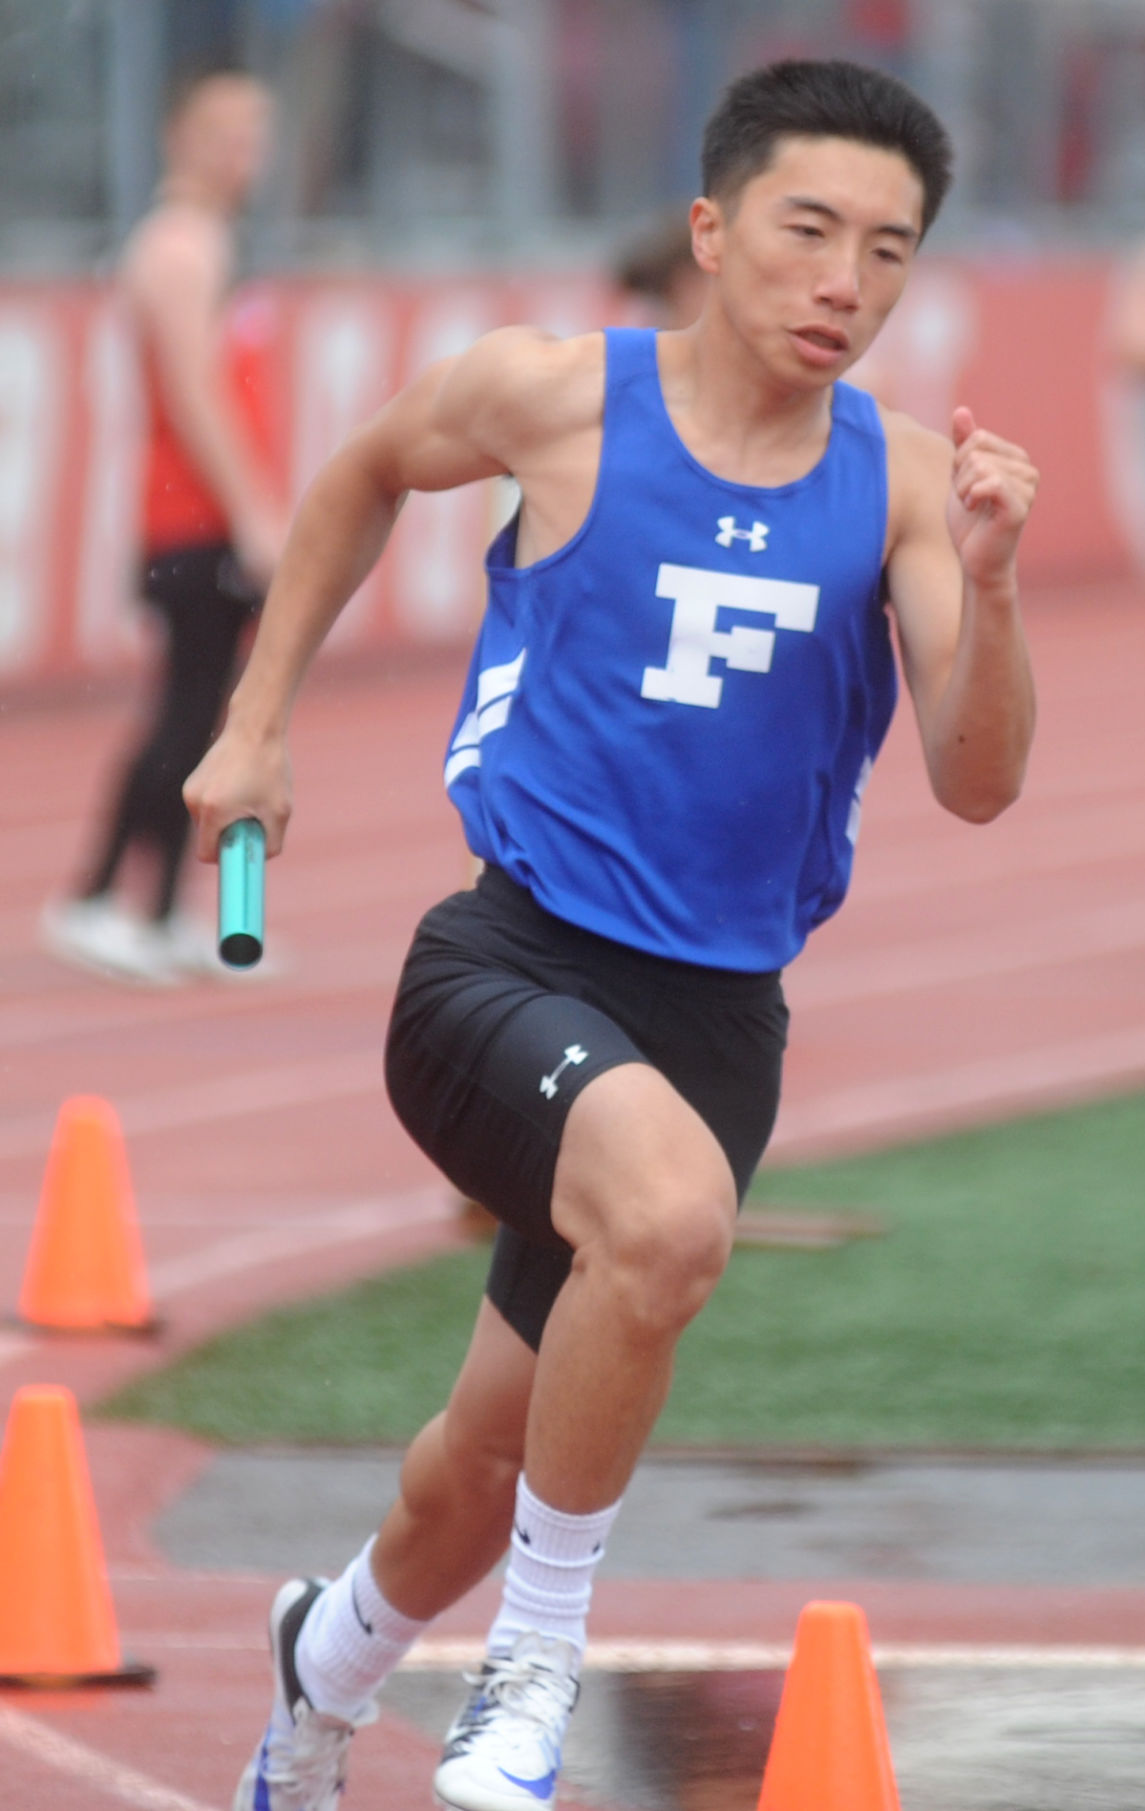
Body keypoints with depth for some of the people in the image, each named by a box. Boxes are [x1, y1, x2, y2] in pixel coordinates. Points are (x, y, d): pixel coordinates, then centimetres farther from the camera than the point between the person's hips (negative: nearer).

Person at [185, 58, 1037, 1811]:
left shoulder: (900, 480, 0)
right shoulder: (554, 397, -5)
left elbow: (977, 786, -7)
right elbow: (367, 475, 17)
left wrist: (988, 581, -24)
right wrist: (256, 722, 18)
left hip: (717, 1009, 4)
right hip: (512, 960, -4)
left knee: (479, 1477, 16)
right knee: (672, 1205, -37)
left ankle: (336, 1653, 51)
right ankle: (541, 1653, -18)